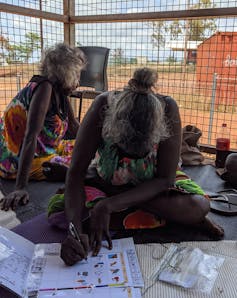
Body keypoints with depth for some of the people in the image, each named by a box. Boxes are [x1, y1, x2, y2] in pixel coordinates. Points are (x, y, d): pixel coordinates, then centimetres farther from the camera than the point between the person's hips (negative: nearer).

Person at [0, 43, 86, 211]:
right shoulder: (44, 88, -23)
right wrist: (21, 188, -35)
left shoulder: (61, 92, 4)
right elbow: (31, 136, -32)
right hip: (17, 160, -9)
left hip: (45, 150, 9)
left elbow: (74, 127, 15)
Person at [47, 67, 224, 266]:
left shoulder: (167, 109, -31)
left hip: (152, 185, -2)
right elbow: (76, 172, -28)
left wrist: (108, 205, -36)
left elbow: (165, 179, -27)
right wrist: (75, 230, -42)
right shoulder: (104, 106, -31)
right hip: (104, 181, 3)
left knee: (199, 207, -29)